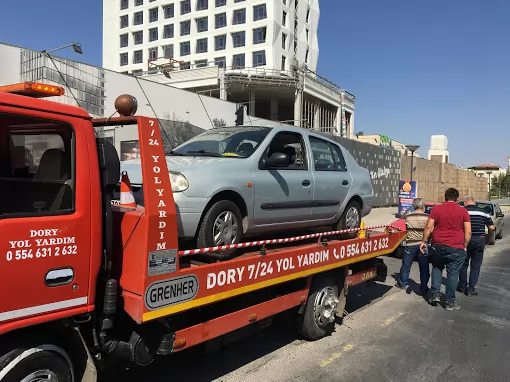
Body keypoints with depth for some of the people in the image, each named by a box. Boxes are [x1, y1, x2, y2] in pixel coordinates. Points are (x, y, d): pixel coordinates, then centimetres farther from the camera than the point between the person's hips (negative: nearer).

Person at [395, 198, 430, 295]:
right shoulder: (427, 217, -6)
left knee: (406, 265, 15)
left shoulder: (408, 217, 1)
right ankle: (424, 289, 13)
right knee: (424, 268, 8)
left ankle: (402, 284, 27)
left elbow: (406, 229, 7)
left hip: (410, 244, 2)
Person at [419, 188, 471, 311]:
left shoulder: (436, 208, 0)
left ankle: (434, 295, 17)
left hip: (438, 246, 1)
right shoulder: (463, 211, -1)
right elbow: (468, 232, -3)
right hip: (456, 248, -1)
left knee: (437, 268, 22)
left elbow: (429, 227, -3)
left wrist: (423, 241, 4)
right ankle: (450, 302, 14)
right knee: (452, 274, 7)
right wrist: (464, 246, 7)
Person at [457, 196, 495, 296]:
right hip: (480, 241, 1)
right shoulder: (483, 212, 4)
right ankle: (470, 289, 7)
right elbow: (492, 228, 3)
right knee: (475, 266, 9)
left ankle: (462, 287, 21)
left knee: (463, 265, 14)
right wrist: (488, 236, 22)